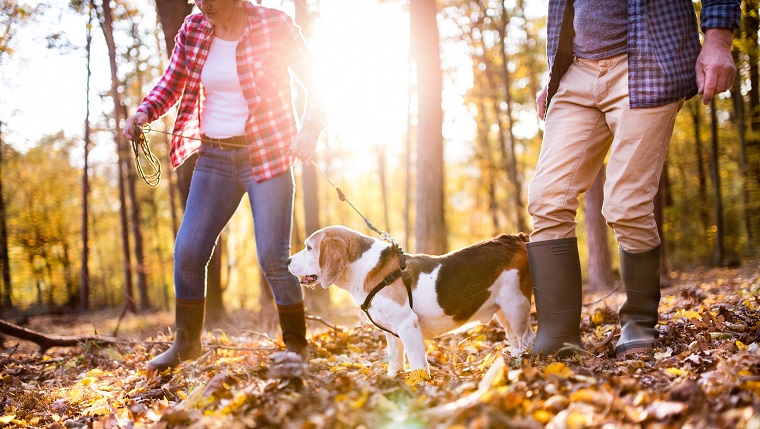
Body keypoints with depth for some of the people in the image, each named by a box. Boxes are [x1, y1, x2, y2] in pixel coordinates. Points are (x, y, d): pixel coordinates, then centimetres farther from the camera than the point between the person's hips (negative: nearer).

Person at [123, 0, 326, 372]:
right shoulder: (192, 31, 3)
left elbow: (315, 81, -3)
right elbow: (171, 83, 12)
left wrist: (310, 130, -16)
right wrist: (144, 112, -7)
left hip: (267, 155, -4)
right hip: (215, 156, 5)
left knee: (272, 257, -7)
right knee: (187, 251, 1)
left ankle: (296, 344, 11)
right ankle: (187, 342, 19)